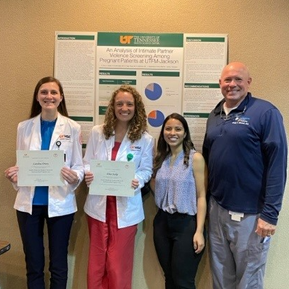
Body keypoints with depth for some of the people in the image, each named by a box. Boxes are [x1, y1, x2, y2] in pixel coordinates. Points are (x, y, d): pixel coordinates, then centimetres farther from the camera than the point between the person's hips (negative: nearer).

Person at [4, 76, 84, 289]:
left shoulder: (73, 128, -3)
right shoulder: (24, 127, 4)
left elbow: (79, 166, -2)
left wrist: (75, 177, -24)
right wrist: (14, 174, -13)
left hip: (60, 203, -2)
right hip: (29, 202, 2)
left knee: (58, 264, 12)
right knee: (33, 264, 15)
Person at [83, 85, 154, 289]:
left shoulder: (145, 139, -4)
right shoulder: (97, 132, 1)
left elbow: (146, 170, 0)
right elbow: (87, 162, 5)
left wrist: (137, 181, -20)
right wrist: (88, 174, -17)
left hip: (125, 206, -2)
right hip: (98, 203, 2)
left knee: (118, 264, 9)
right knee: (96, 261, 15)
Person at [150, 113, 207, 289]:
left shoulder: (195, 158, -9)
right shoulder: (160, 159, 8)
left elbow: (201, 196, -11)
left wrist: (199, 231, -16)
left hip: (186, 223, -5)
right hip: (162, 222, 6)